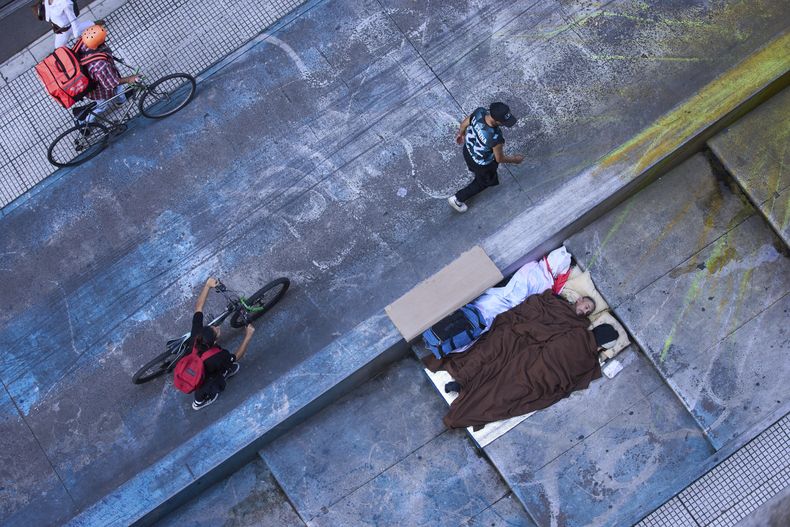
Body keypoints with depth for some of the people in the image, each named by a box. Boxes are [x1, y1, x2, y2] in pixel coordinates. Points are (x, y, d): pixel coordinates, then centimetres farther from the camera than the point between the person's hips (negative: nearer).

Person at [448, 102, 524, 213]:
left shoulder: (479, 112, -31)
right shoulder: (496, 138, -45)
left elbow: (464, 124, -8)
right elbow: (499, 159, -24)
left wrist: (461, 134, 15)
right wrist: (515, 159, -4)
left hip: (467, 150, 6)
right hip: (482, 164, -6)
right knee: (483, 182, 29)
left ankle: (473, 170, 79)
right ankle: (457, 199, 41)